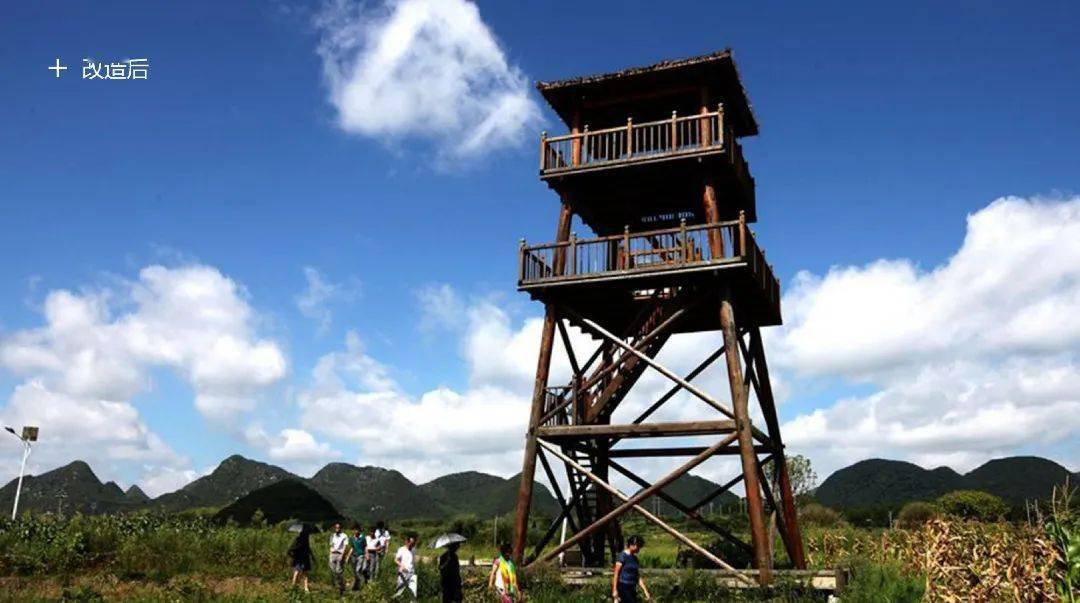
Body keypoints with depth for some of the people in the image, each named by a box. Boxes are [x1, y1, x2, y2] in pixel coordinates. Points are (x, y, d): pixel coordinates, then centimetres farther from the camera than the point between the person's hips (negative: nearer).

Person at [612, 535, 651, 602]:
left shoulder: (634, 558, 13)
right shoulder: (622, 556, -9)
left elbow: (638, 577, 17)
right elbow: (616, 574, -11)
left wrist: (645, 591, 13)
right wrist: (614, 590, -15)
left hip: (632, 589, 8)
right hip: (623, 588, -8)